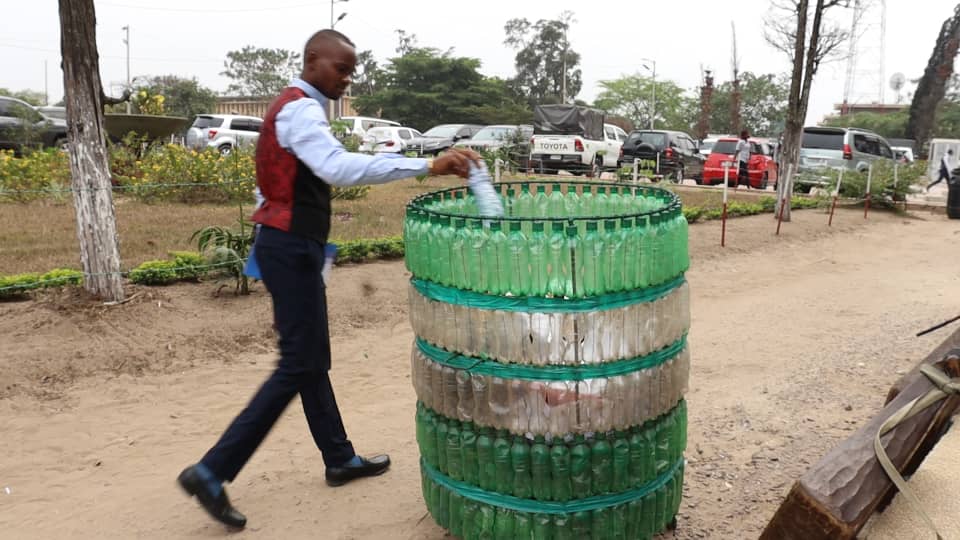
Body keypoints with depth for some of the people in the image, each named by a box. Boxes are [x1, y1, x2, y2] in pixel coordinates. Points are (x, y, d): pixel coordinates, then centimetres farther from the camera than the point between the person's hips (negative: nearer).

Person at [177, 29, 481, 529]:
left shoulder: (294, 108, 17)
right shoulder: (300, 110, -16)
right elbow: (340, 167, -36)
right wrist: (428, 165, -42)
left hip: (290, 244, 11)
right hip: (291, 247, -11)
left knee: (313, 358, 15)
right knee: (298, 365, -6)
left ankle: (340, 459, 27)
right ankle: (211, 471, 0)